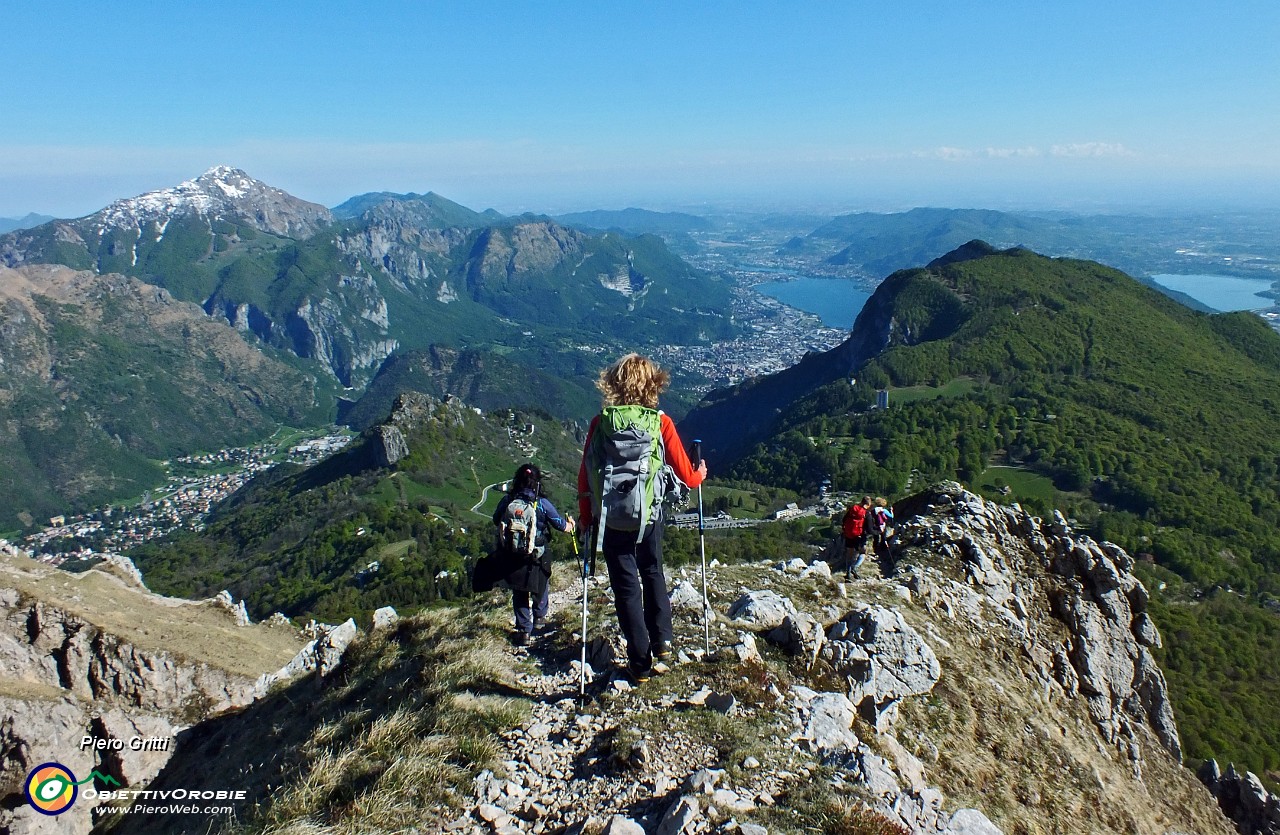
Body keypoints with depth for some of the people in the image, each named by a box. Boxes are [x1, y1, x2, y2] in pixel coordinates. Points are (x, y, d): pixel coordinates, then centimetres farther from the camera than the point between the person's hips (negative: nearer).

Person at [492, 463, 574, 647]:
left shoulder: (507, 501, -7)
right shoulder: (542, 503, -13)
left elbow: (496, 521, 10)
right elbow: (561, 525, -2)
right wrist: (570, 525, 21)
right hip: (537, 556, -1)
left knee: (519, 592, 15)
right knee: (541, 585, 25)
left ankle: (524, 630, 14)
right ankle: (539, 617, 38)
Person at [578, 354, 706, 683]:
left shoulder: (600, 423, -8)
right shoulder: (661, 422, -9)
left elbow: (585, 475, -5)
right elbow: (685, 474, -4)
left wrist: (586, 518, 7)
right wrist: (700, 475, 19)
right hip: (650, 516, 1)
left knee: (626, 586, 10)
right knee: (653, 574, 26)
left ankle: (640, 663, 15)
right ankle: (662, 640, 29)